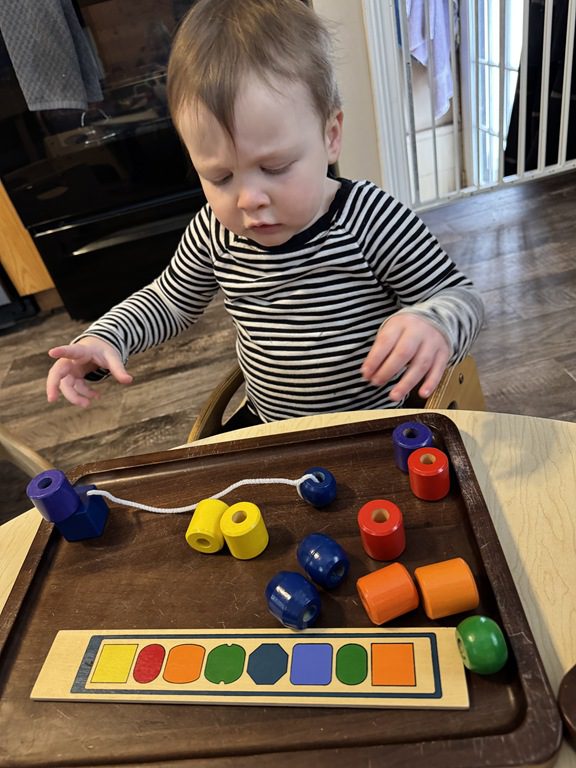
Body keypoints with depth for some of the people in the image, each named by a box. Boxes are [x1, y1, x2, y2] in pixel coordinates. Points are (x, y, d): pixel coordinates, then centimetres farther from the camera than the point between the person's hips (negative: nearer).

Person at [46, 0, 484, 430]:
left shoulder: (373, 219, -21)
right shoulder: (214, 234, -9)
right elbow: (170, 302, 9)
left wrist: (434, 324, -36)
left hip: (375, 431, -3)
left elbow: (460, 297, -12)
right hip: (266, 430, 4)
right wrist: (105, 338, -7)